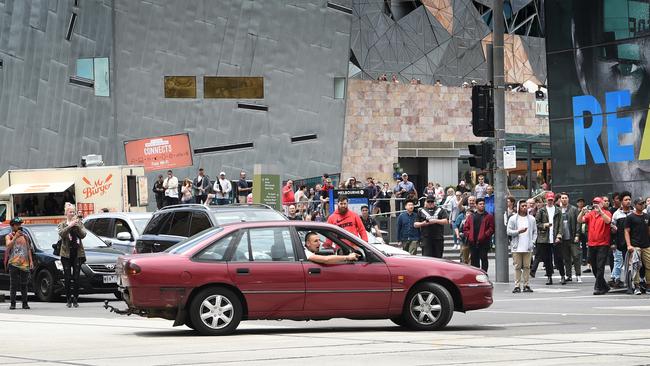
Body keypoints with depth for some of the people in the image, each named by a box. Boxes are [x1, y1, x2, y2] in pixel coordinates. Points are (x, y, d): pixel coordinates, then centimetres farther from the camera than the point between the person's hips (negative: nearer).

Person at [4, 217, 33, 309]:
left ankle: (25, 303, 7)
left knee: (24, 285, 3)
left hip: (24, 264, 3)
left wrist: (31, 261, 9)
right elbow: (8, 246, -12)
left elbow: (29, 249, 18)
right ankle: (12, 303, -3)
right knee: (13, 284, -5)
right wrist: (15, 237, -14)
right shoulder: (9, 236, 6)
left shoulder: (25, 236, 17)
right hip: (13, 264, -3)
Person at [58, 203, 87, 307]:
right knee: (67, 278, -2)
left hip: (78, 253, 1)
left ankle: (75, 300, 1)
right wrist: (70, 225, -22)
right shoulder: (62, 224, 7)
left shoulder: (79, 223, 10)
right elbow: (61, 233, -13)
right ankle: (68, 300, 3)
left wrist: (77, 225, -16)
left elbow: (83, 235, -5)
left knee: (76, 277, -1)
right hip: (66, 253, -1)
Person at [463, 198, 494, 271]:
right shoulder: (471, 216, 14)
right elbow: (466, 228, 12)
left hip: (484, 242, -4)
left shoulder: (489, 217, 3)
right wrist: (469, 235, -4)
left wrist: (485, 235, -15)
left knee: (483, 259, -5)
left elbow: (491, 228, -4)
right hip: (472, 242, 4)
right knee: (474, 260, 8)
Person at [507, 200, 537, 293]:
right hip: (517, 247, -2)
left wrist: (533, 242, 1)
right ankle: (517, 286, 1)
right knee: (517, 267, -1)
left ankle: (526, 285, 7)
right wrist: (518, 231, -13)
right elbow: (509, 231, 0)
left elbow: (535, 232, 13)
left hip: (528, 247, 2)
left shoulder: (531, 219, 10)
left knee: (527, 266, 2)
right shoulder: (513, 219, 3)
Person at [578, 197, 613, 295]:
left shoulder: (606, 213, -1)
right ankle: (604, 287, 24)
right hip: (591, 245, 5)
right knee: (594, 268, 11)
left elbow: (608, 221, -22)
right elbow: (580, 220, -2)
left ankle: (598, 287, -10)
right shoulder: (590, 214, 11)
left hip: (603, 245, -5)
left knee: (600, 267, -11)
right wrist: (582, 212, -20)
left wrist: (600, 211, -31)